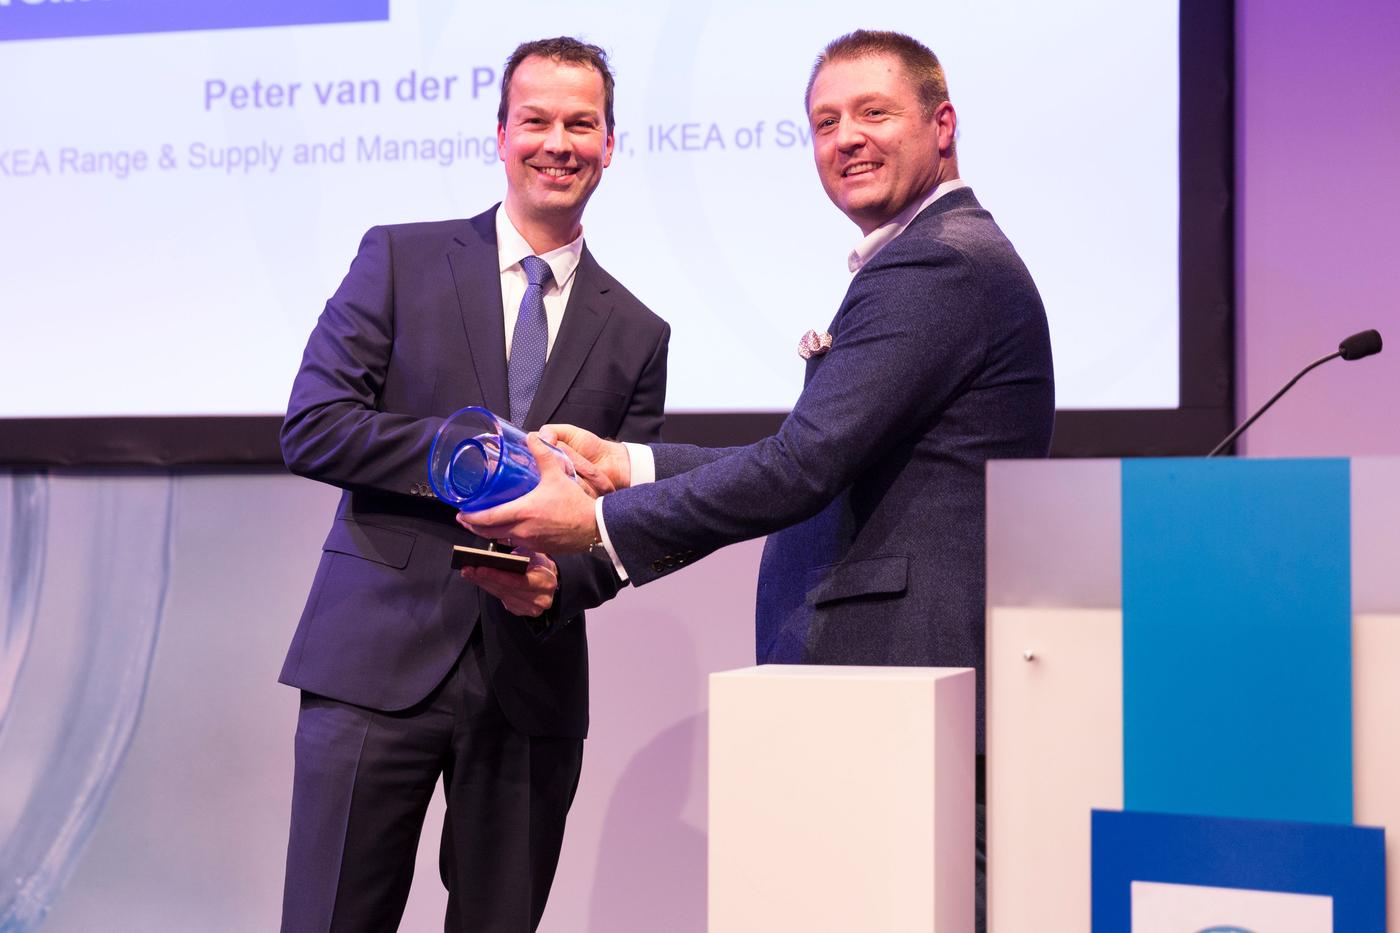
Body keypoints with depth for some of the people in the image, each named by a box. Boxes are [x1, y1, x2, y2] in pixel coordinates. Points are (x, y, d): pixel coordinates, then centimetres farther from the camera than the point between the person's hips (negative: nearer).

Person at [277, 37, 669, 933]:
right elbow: (312, 426, -4)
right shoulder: (401, 259, 5)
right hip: (381, 658, -2)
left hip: (535, 682, 3)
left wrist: (561, 581, -11)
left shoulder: (637, 334, 12)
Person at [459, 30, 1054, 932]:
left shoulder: (934, 265, -13)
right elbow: (823, 464, 18)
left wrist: (600, 523, -11)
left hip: (896, 671, -10)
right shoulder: (944, 254, 20)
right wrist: (627, 466, 13)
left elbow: (802, 468, -20)